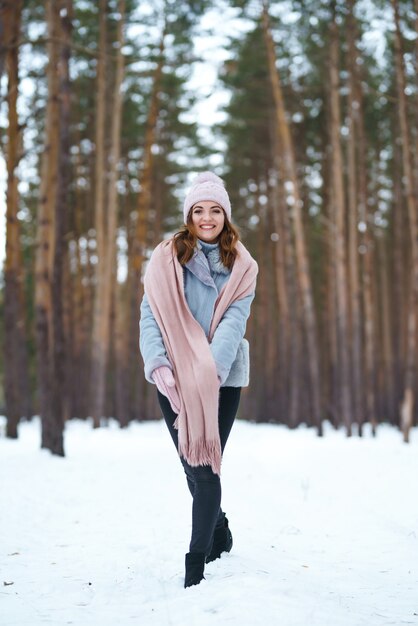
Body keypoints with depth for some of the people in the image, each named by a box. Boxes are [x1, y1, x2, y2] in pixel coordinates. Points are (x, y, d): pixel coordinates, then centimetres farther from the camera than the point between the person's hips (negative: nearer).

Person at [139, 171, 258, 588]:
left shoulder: (241, 266, 3)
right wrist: (158, 364, -19)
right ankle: (220, 534, 34)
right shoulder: (165, 258, 3)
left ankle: (196, 566, -2)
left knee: (205, 466, -6)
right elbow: (150, 314, -4)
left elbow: (234, 322, -9)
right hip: (174, 379, 1)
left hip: (222, 378, -1)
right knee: (191, 465, 10)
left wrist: (211, 369, -23)